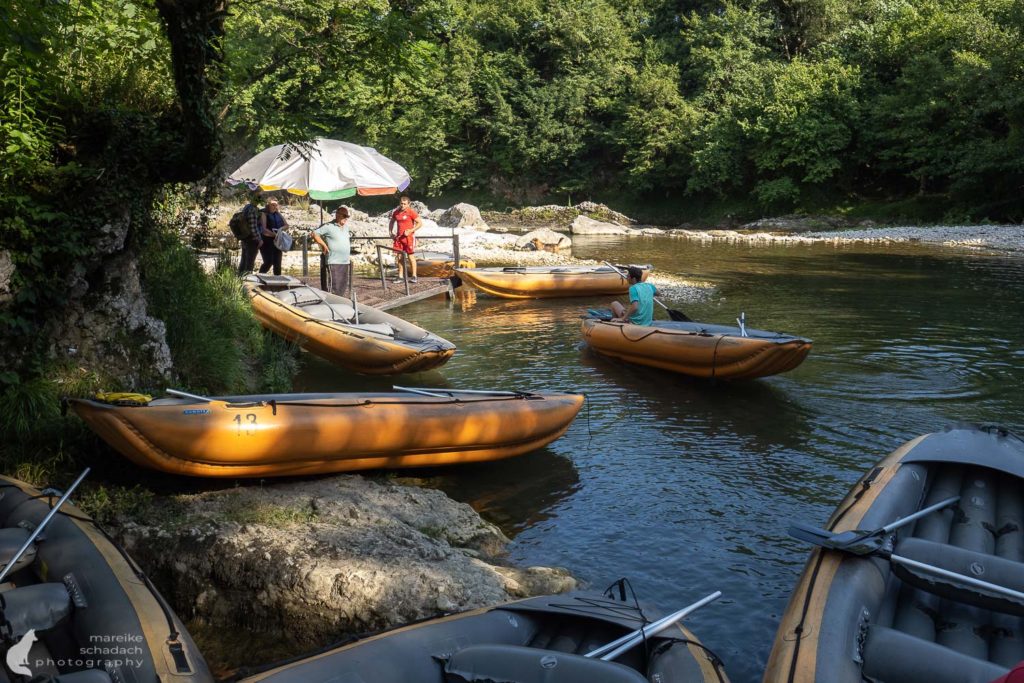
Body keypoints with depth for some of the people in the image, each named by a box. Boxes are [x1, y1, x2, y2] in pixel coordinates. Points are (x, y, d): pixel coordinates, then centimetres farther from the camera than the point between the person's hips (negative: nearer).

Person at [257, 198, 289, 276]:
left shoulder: (278, 214, 11)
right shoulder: (264, 214, -6)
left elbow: (286, 225, 11)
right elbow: (263, 229, -16)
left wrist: (281, 228, -11)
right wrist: (274, 234, -26)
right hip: (266, 241, -6)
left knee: (277, 263, 4)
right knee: (268, 262, -14)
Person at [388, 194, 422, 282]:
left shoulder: (411, 212, -7)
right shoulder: (396, 212, 9)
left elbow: (420, 223, -9)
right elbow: (391, 222, 26)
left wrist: (411, 230, -16)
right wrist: (390, 231, 11)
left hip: (408, 237, -6)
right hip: (399, 237, 6)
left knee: (411, 256, -4)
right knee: (400, 256, 7)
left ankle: (414, 276, 1)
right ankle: (400, 276, 13)